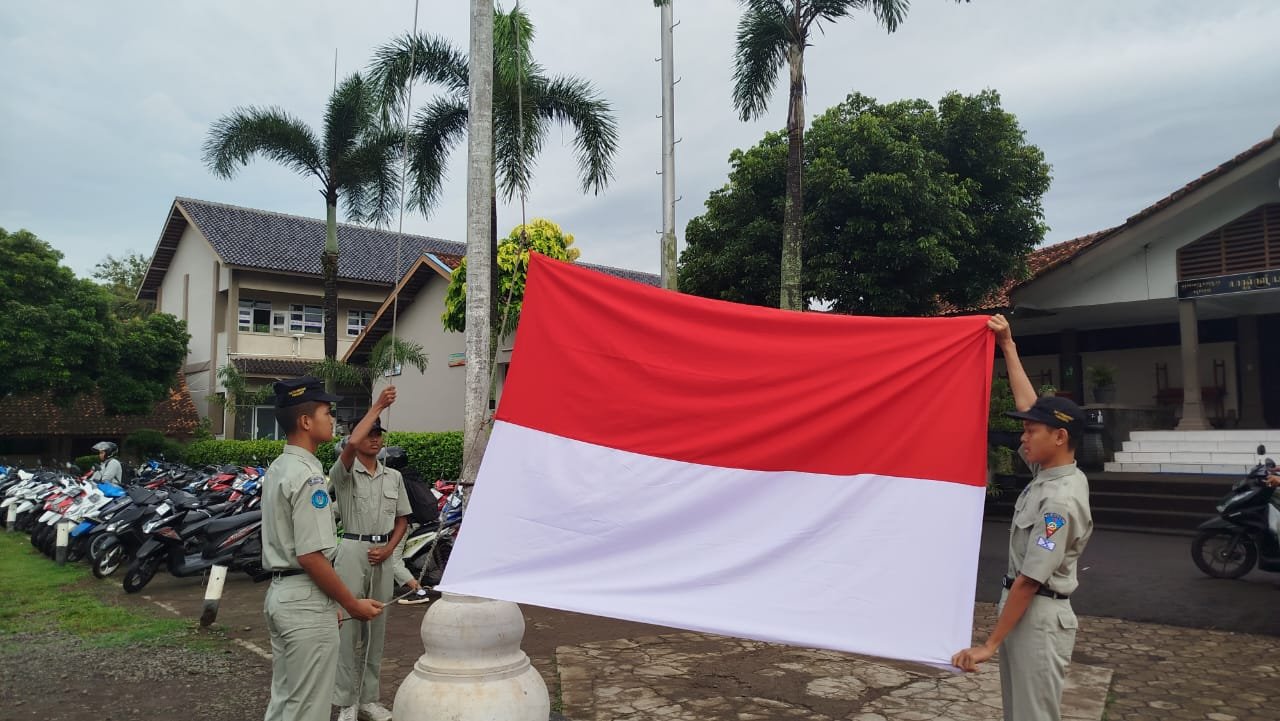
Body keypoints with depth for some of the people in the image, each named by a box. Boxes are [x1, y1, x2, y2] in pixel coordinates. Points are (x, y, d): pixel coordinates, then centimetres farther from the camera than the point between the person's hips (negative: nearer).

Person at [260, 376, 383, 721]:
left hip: (279, 593, 10)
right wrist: (353, 604, -14)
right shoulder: (308, 476, -19)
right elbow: (311, 556, -23)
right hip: (306, 601, -10)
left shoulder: (276, 469, 11)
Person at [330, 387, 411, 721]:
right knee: (349, 624, -3)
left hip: (383, 553, 5)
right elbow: (350, 445, -28)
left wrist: (389, 548, -3)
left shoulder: (394, 476, 10)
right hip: (353, 550, -5)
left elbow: (402, 518, 15)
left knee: (376, 626, 10)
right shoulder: (345, 472, -5)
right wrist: (377, 406, -25)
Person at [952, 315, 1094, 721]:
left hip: (1038, 618, -9)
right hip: (1025, 610, 10)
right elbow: (1028, 404, 14)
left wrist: (989, 645, -20)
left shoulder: (1060, 501, -22)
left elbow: (1030, 580, -23)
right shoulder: (1050, 473, 4)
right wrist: (1008, 346, 18)